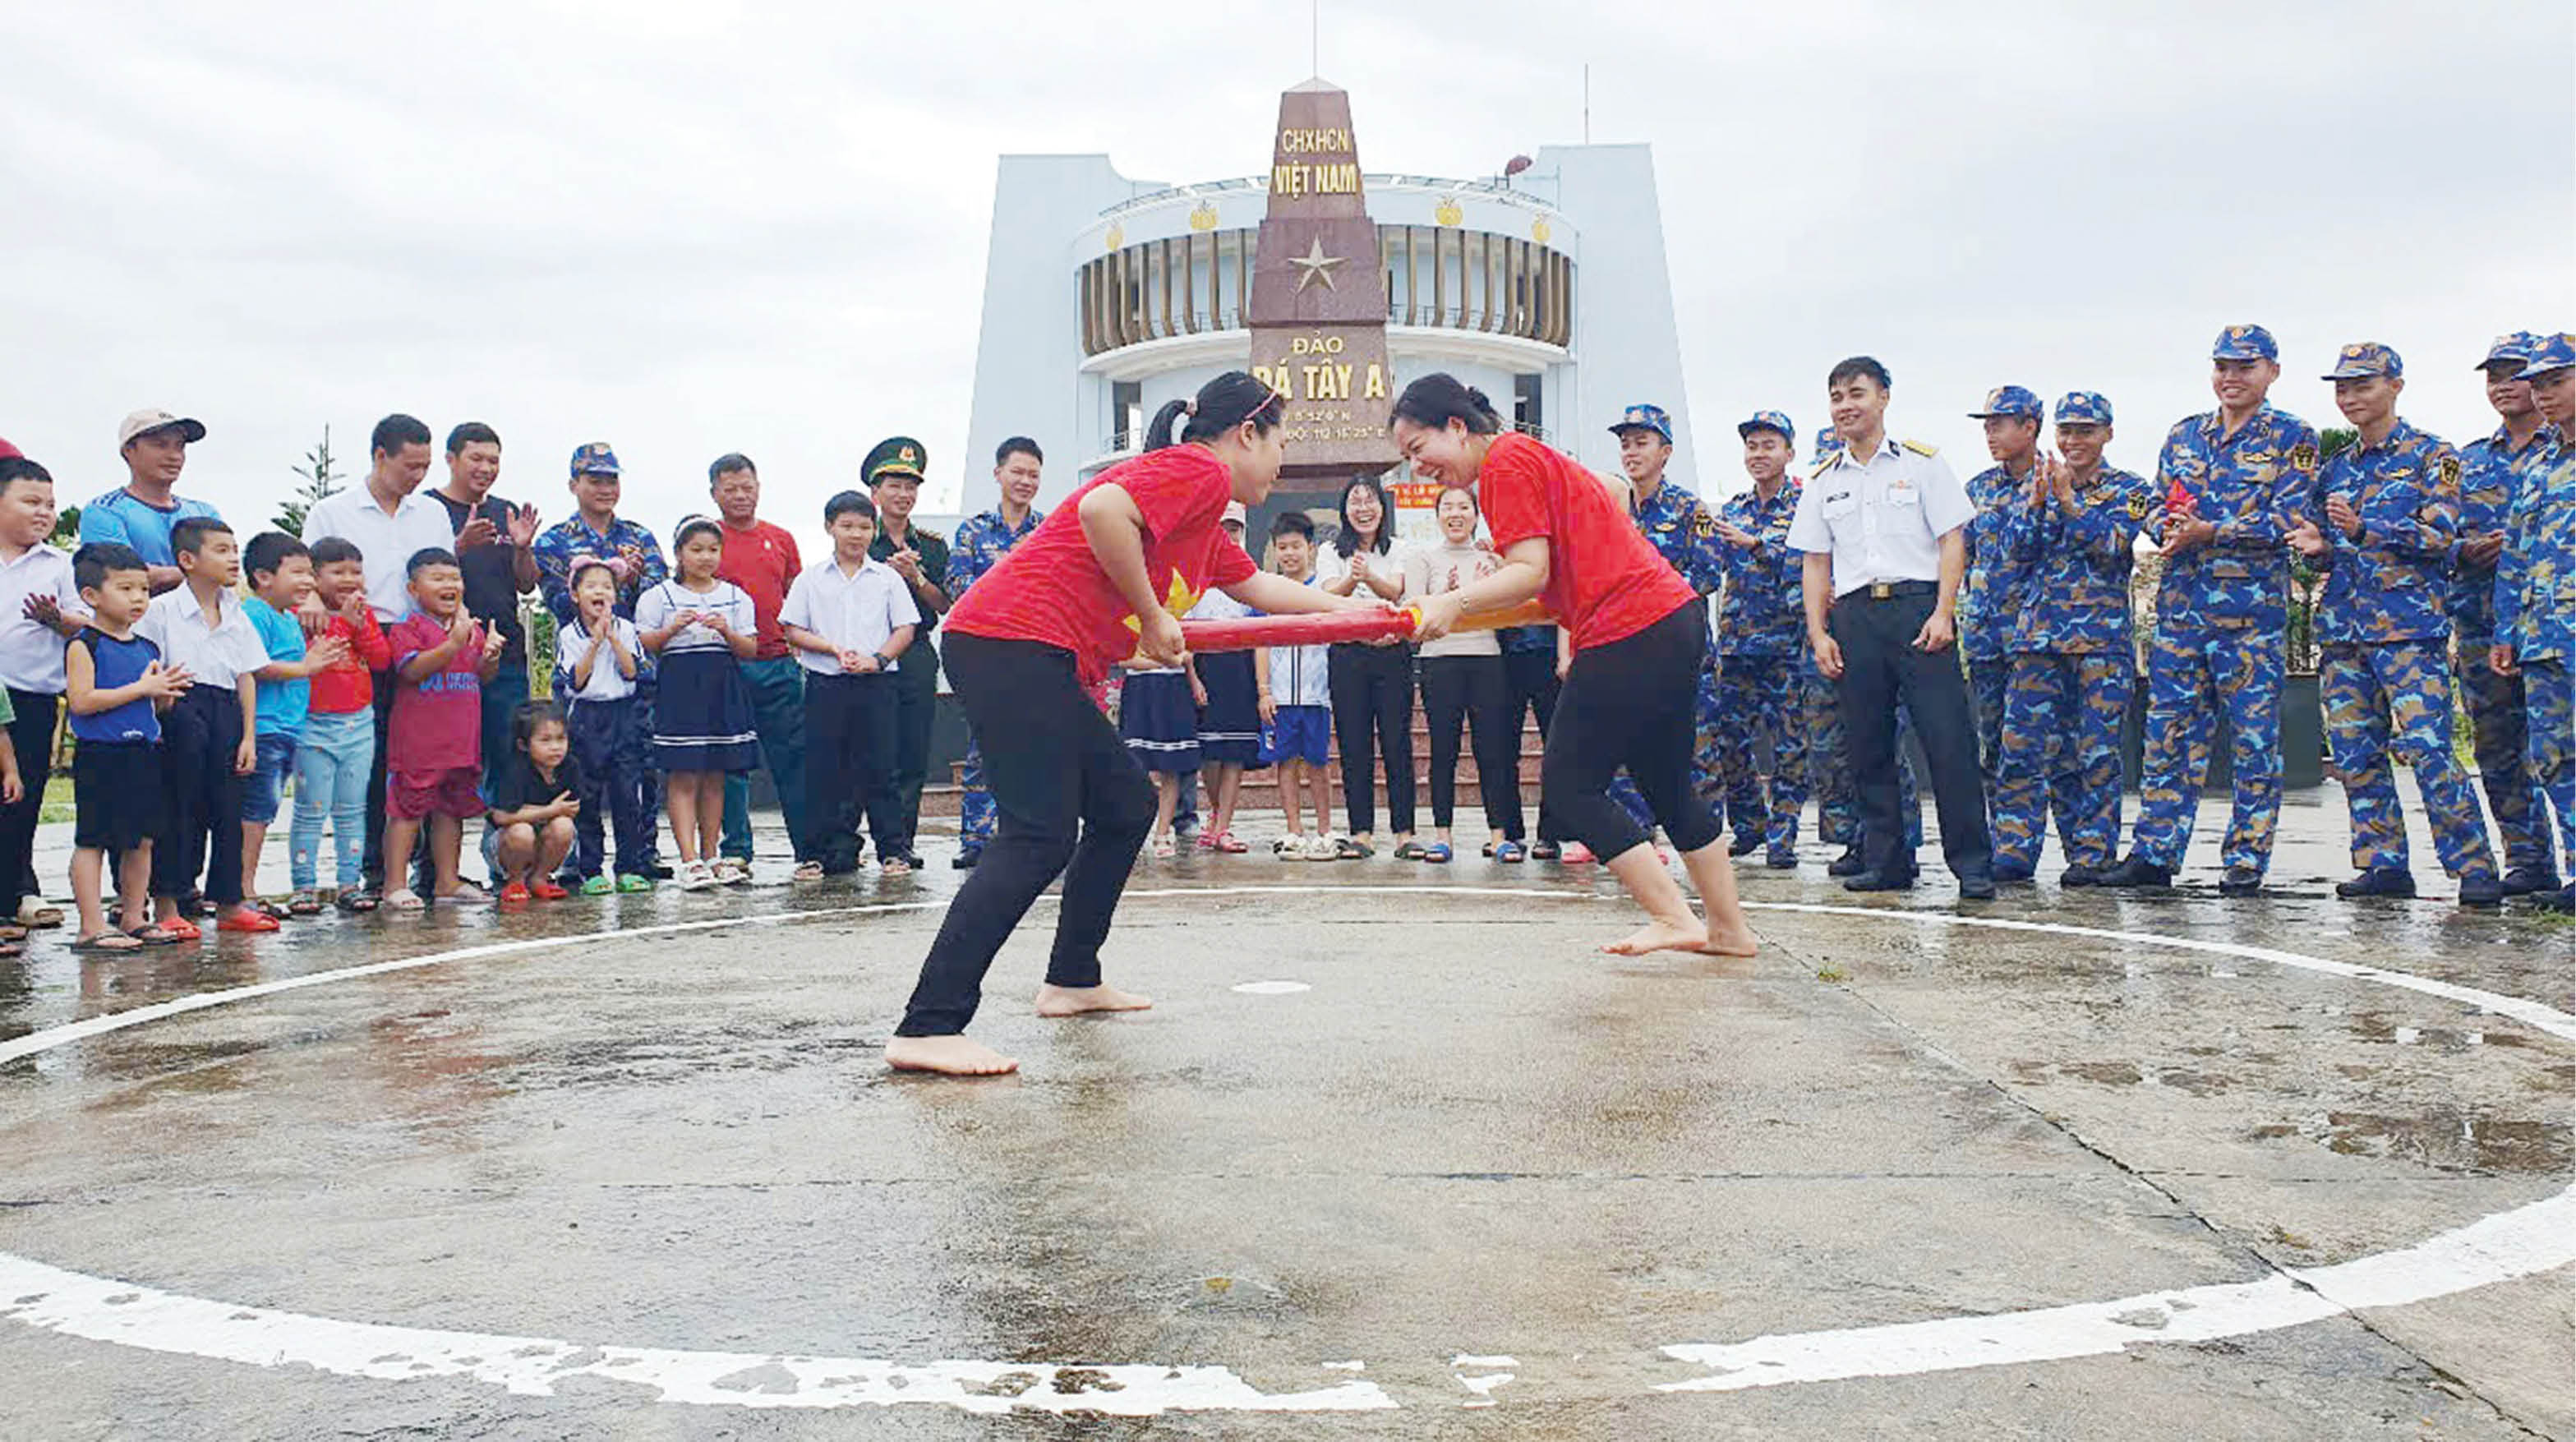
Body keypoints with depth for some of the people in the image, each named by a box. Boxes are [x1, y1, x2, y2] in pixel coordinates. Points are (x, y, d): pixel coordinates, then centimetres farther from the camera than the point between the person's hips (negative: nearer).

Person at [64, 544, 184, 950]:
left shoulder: (148, 648, 14)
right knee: (91, 841, -3)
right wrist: (141, 688, -18)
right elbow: (81, 701, -19)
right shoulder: (84, 646, -8)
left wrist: (166, 694, -2)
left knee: (142, 840, 11)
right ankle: (92, 927, -1)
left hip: (144, 753, 7)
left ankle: (133, 918, 20)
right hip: (100, 757, -7)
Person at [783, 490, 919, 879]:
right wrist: (835, 650, -10)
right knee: (822, 769, 1)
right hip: (825, 684, 0)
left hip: (877, 684, 0)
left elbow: (905, 628, 4)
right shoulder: (812, 579, 7)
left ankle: (893, 849, 7)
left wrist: (877, 658, -11)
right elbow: (794, 631, 4)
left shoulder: (887, 578, 7)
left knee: (879, 766, 0)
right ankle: (818, 852, 8)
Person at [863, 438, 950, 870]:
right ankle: (888, 845, 1)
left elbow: (942, 604, 6)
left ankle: (902, 842, 6)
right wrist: (888, 572, -14)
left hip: (918, 656, 3)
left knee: (914, 755, 1)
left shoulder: (933, 545, 12)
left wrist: (915, 577, -9)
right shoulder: (862, 543, 5)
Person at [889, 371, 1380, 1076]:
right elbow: (1102, 510, -23)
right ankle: (926, 1029, -22)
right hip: (1015, 641, -11)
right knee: (1040, 837, -16)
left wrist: (1351, 608, 44)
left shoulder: (1206, 522, 26)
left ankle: (1072, 980, 26)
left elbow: (1257, 586, 42)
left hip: (1042, 663, 11)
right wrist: (1152, 619, -14)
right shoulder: (1199, 470, -5)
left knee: (1126, 808, 18)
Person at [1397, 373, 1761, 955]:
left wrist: (1454, 603, -20)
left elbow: (1532, 572, -16)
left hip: (1631, 635, -11)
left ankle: (1674, 918, -3)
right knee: (1668, 785, 18)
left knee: (1569, 781, -3)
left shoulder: (1506, 463, -8)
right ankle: (1729, 928, 24)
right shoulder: (1531, 456, 22)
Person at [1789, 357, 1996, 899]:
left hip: (1917, 605, -4)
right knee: (1868, 746, 4)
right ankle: (1887, 861, 11)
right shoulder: (1824, 482, 16)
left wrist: (1942, 612, -10)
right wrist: (1818, 634, 5)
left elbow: (1952, 540, 1)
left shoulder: (1921, 463, 6)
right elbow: (1815, 564, 16)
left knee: (1947, 738, -10)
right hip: (1853, 615, 4)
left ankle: (1972, 864, -6)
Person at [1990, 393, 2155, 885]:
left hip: (2103, 636, -3)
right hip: (2038, 633, 3)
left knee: (2096, 751, -3)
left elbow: (2113, 544, -11)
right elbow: (2014, 551, 4)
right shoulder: (2033, 486, 15)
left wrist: (2067, 500, -16)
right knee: (2022, 745, -2)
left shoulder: (2132, 490, 6)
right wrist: (2037, 502, -10)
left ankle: (2092, 854, 3)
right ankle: (2013, 852, 2)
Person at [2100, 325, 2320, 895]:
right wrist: (2169, 530, -9)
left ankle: (2246, 861, 6)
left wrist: (2210, 532, -18)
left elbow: (2290, 517, -9)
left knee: (2255, 740, -1)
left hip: (2254, 611, -4)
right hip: (2181, 606, 4)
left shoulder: (2292, 437, 2)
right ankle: (2153, 853, 9)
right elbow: (2159, 507, 15)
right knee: (2168, 732, 4)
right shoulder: (2183, 435, 17)